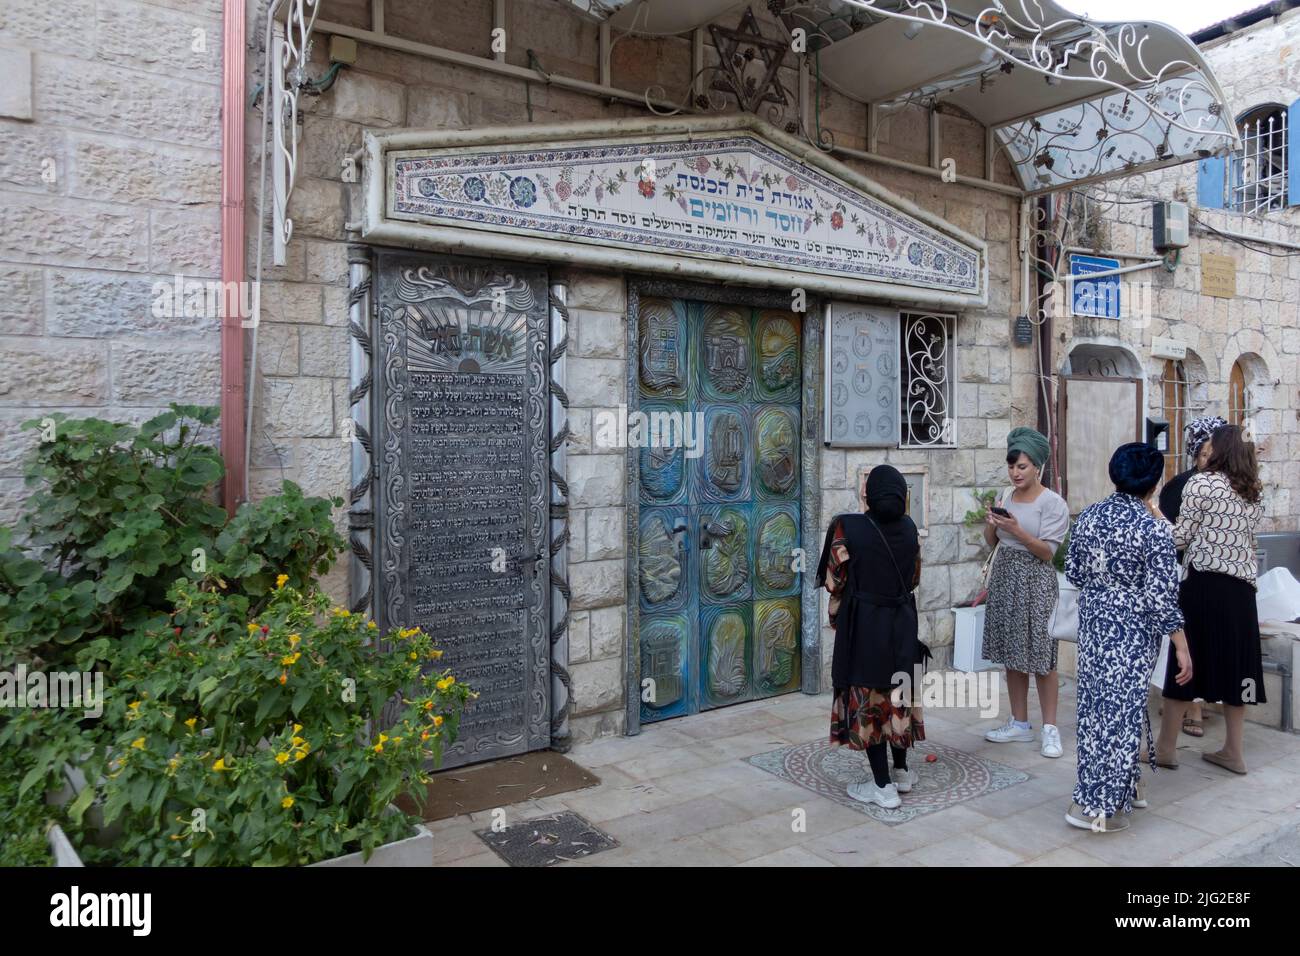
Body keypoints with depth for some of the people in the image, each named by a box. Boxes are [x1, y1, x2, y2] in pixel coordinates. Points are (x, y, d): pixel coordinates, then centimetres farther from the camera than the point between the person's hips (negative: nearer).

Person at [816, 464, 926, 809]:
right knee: (897, 695, 19)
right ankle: (901, 771, 32)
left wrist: (838, 617, 11)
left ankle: (883, 786, 9)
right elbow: (914, 578, 10)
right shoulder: (909, 528, -1)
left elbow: (834, 582, -7)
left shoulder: (848, 527, -15)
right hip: (902, 623, 5)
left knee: (867, 700, 4)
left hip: (862, 625, -5)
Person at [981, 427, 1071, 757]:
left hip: (1035, 581, -6)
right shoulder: (1006, 496, 9)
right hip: (1005, 577, 6)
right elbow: (990, 541, 12)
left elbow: (1047, 551, -13)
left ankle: (1050, 728, 7)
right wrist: (992, 523, -8)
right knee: (1011, 655, 11)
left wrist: (1017, 530, -25)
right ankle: (1019, 724, 21)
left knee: (1041, 657, -3)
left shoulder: (1053, 503, -8)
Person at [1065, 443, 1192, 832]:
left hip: (1093, 620, 6)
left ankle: (1123, 784, 32)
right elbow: (1163, 596, -17)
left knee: (1096, 702, 16)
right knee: (1122, 707, 3)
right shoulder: (1154, 529, -17)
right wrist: (1182, 648, -10)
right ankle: (1099, 805, 10)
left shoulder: (1088, 516, -1)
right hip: (1133, 630, -5)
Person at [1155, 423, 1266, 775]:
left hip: (1204, 583, -6)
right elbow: (1248, 539, 17)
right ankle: (1232, 751, 17)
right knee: (1234, 663, 11)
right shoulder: (1255, 492, 13)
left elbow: (1180, 538, -8)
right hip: (1242, 587, 6)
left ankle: (1165, 747, 8)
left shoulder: (1201, 483, -7)